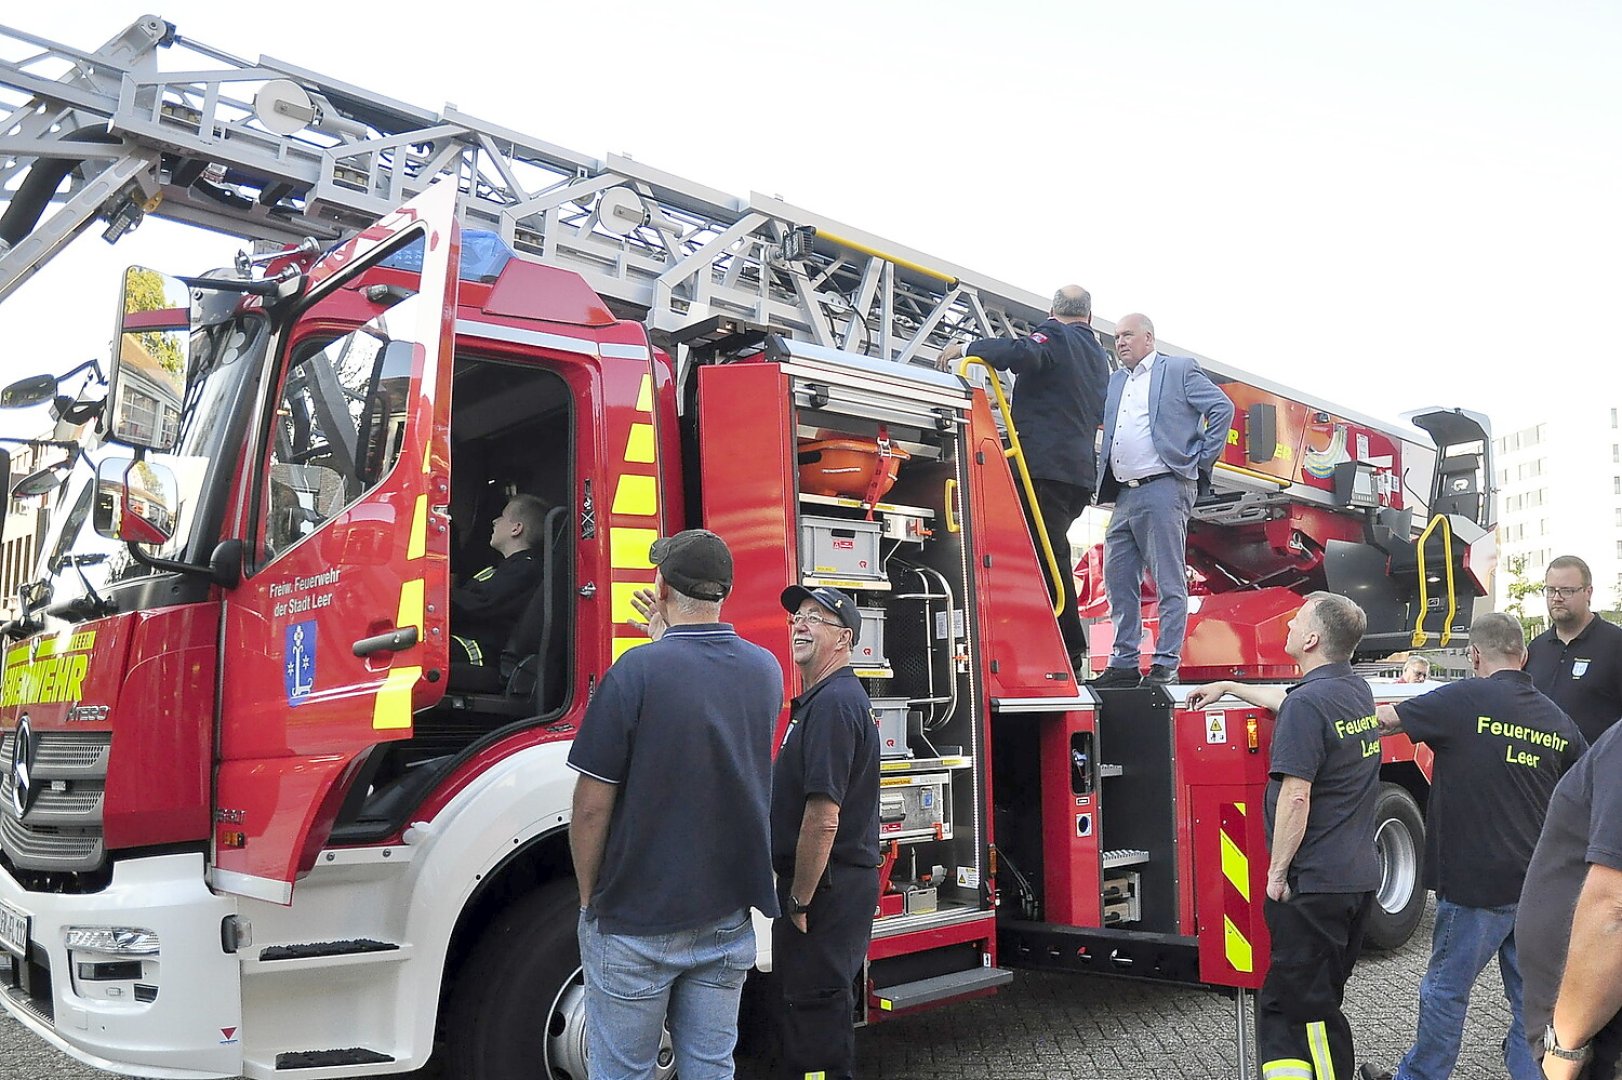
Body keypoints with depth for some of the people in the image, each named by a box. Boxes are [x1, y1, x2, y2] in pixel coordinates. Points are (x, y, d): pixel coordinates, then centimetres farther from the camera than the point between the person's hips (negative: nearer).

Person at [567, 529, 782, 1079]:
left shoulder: (636, 672, -17)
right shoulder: (765, 670, 0)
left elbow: (592, 806, -14)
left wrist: (588, 898, 0)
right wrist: (669, 638, 28)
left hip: (636, 920, -5)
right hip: (728, 914, 5)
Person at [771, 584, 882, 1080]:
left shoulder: (833, 703, -20)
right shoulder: (831, 697, 14)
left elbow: (823, 820, -25)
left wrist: (799, 901, -18)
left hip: (825, 887, -10)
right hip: (838, 884, 10)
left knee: (812, 1007, -2)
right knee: (821, 1001, 20)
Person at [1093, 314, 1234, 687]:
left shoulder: (1180, 369, 4)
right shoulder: (1116, 380, 23)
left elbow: (1222, 408, -3)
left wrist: (1202, 460, -5)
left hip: (1163, 489, -7)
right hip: (1124, 495, 7)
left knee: (1169, 583, -5)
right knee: (1118, 582, 6)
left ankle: (1166, 665, -2)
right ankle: (1124, 663, 13)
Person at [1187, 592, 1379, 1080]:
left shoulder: (1307, 704, -19)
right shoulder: (1357, 690, 9)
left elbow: (1296, 797, -22)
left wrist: (1277, 873, -14)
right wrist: (1227, 686, 37)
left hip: (1314, 882, -9)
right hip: (1359, 875, 9)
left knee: (1303, 1006, 0)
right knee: (1320, 1000, 18)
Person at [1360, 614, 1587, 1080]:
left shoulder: (1465, 699, -14)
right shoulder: (1559, 721, 5)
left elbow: (1380, 722, -9)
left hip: (1475, 881, -5)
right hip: (1539, 884, 5)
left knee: (1446, 989, 9)